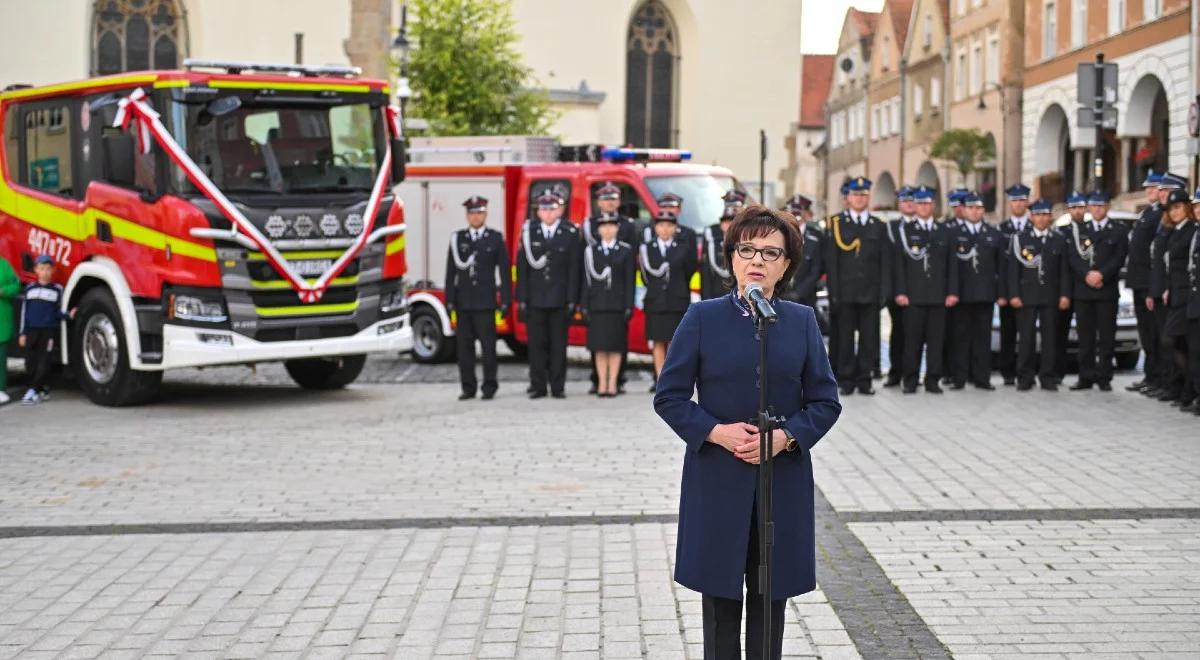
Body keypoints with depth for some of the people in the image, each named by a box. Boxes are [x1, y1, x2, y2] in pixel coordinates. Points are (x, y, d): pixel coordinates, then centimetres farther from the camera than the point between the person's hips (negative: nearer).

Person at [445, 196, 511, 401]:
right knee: (464, 345, 2)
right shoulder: (457, 239, 9)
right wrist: (450, 301, 1)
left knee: (488, 344, -3)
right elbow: (451, 271, 7)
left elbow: (505, 272, 3)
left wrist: (505, 301, -3)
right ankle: (468, 387, 8)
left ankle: (489, 386, 3)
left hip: (486, 301, -2)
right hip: (463, 301, 2)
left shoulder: (496, 239, 5)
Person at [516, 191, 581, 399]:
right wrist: (522, 299, -2)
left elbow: (574, 269, -1)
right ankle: (538, 386, 8)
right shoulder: (529, 232, 5)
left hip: (559, 299, -1)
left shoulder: (571, 233, 1)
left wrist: (572, 299, -7)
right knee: (536, 344, 3)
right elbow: (523, 267, 3)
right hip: (535, 298, 1)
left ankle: (558, 387, 8)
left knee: (558, 344, 3)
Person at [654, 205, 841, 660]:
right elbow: (669, 396, -1)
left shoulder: (801, 321, 4)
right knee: (720, 596, 5)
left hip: (783, 481, 2)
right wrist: (717, 432, -16)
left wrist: (785, 436, -14)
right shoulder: (702, 318, -1)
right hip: (717, 480, -2)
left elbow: (826, 401, 4)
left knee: (771, 595, 8)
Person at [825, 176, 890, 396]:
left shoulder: (879, 226, 11)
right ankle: (846, 380, 9)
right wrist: (833, 292, -7)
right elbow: (831, 261, 0)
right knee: (845, 338, 2)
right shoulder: (835, 224, 4)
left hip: (870, 293, 2)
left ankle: (864, 379, 10)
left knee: (869, 338, 3)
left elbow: (885, 263, 8)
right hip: (845, 293, -2)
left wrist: (884, 292, -1)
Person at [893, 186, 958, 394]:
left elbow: (952, 263, 9)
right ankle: (910, 381, 5)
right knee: (912, 339, -2)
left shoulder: (946, 230, 12)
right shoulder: (905, 230, 6)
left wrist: (952, 291, 1)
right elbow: (900, 263, 2)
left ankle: (933, 380, 8)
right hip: (913, 296, -2)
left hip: (938, 296, 2)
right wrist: (900, 292, -6)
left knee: (936, 339, 2)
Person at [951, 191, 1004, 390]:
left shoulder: (995, 235, 11)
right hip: (962, 294, -2)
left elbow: (1001, 266, 9)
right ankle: (959, 378, 5)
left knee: (983, 336, 4)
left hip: (986, 293, 2)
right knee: (961, 336, 1)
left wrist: (1001, 292, 2)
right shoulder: (954, 234, 3)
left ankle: (981, 377, 9)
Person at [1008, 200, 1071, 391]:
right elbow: (1013, 269, 1)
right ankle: (1025, 378, 4)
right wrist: (1013, 295, -6)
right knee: (1026, 338, -2)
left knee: (1049, 337, 1)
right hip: (1027, 296, -1)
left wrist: (1064, 294, -1)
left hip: (1050, 296, 1)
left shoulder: (1059, 240, 9)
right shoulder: (1020, 239, 5)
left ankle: (1048, 377, 7)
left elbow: (1064, 270, 7)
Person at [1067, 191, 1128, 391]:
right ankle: (1086, 377, 6)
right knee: (1085, 337, 2)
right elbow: (1073, 257, 2)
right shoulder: (1078, 231, 14)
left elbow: (1119, 259, -3)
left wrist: (1101, 274, -15)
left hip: (1107, 291, -2)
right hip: (1082, 291, 2)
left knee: (1106, 336, -3)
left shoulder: (1118, 232, 9)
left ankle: (1104, 377, 1)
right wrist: (1087, 275, -13)